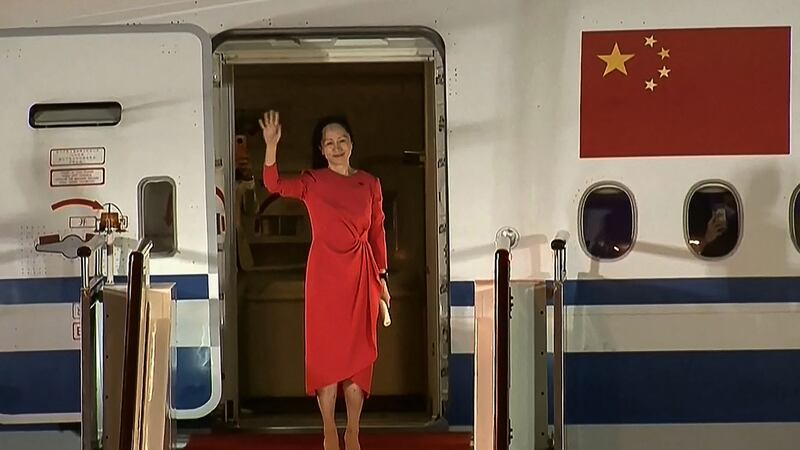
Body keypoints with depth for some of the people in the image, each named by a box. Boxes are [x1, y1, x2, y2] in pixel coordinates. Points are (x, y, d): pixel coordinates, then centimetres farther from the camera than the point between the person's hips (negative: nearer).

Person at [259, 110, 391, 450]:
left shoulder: (370, 184, 8)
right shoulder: (312, 182, 2)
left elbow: (378, 232, 11)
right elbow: (274, 184, -15)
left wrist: (382, 277, 11)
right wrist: (271, 145, -28)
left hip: (361, 274, 2)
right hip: (325, 274, -2)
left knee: (358, 351, 3)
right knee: (326, 349, 0)